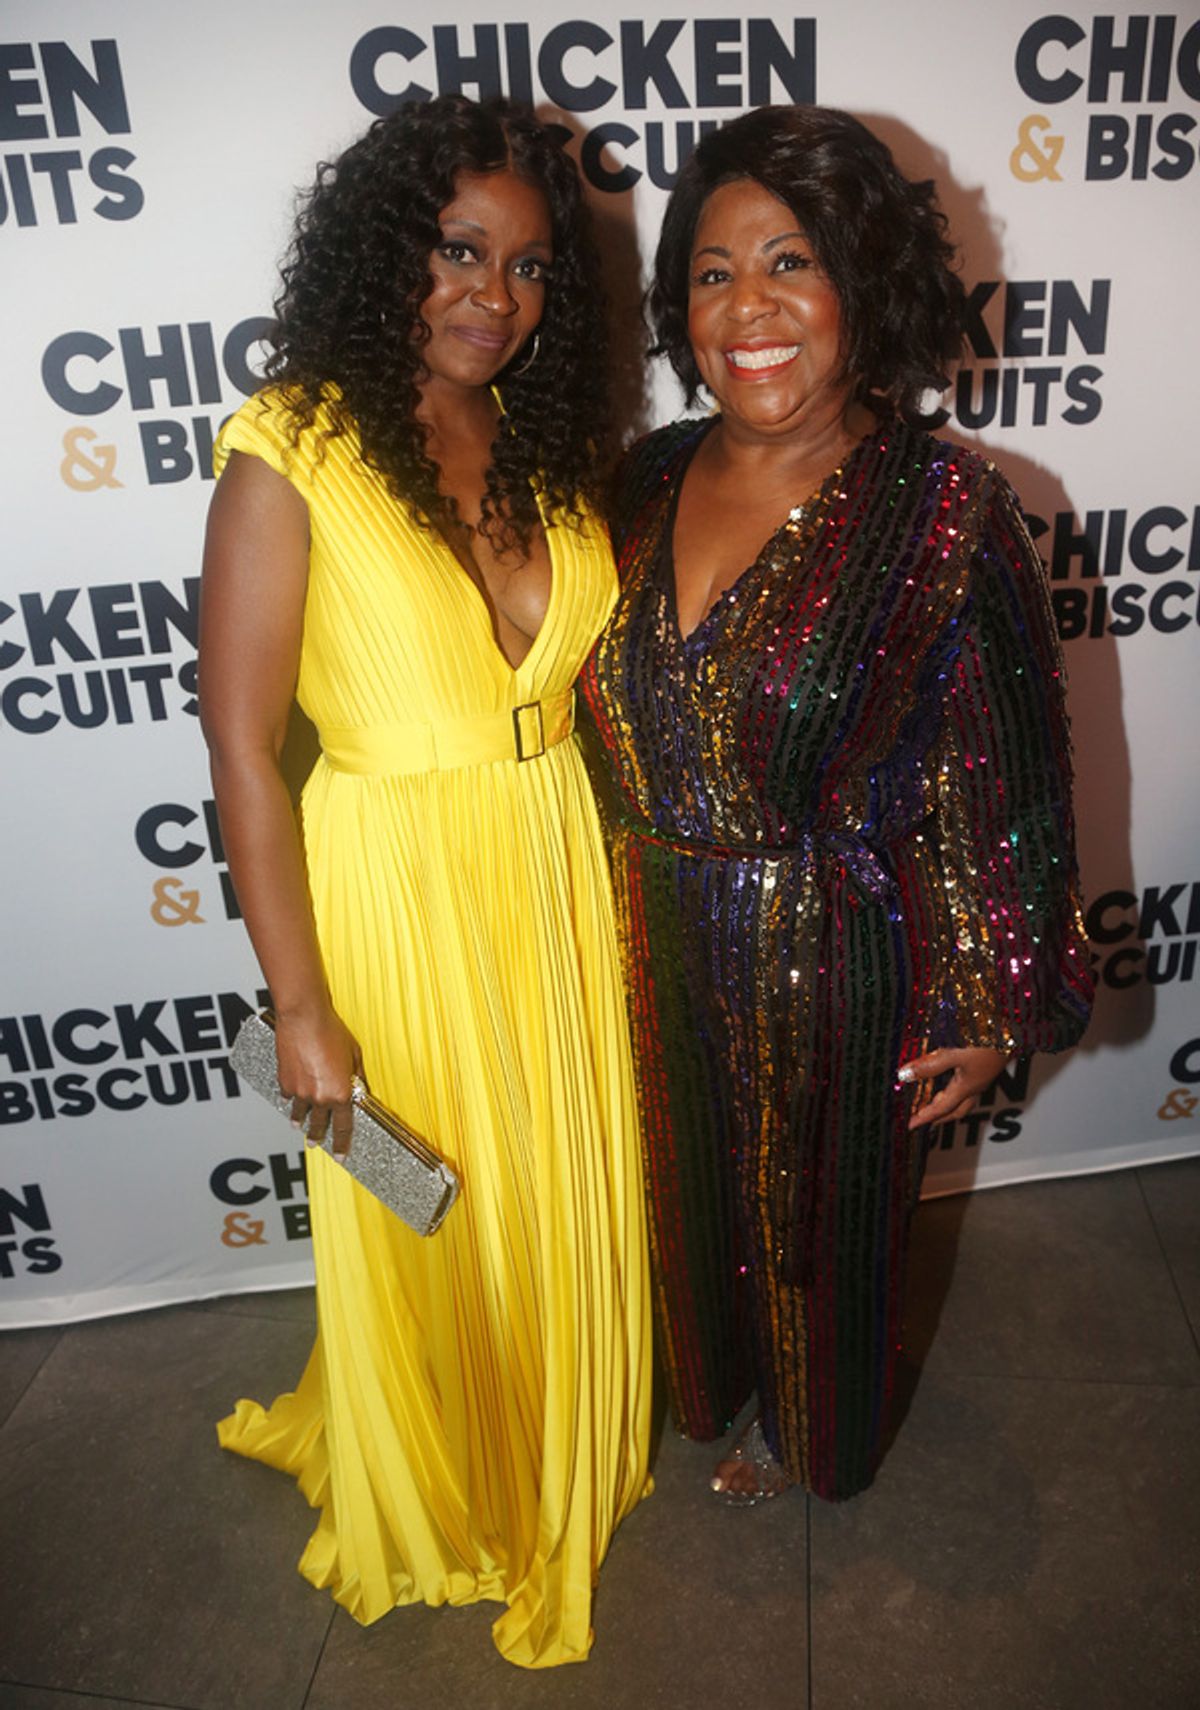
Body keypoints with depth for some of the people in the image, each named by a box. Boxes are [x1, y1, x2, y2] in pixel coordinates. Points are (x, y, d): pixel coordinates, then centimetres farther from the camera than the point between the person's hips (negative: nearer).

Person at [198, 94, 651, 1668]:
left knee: (563, 1203, 21)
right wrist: (303, 1007, -14)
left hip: (555, 876, 6)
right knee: (425, 1233, 15)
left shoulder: (544, 445, 5)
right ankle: (428, 1498, 48)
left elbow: (587, 675, 10)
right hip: (391, 888, -5)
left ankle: (557, 1466, 53)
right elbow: (241, 744, -15)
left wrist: (610, 886, 8)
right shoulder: (291, 449, -13)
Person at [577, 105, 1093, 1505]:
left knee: (819, 1216, 20)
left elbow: (1000, 777, -13)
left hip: (833, 964, -4)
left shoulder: (943, 509, -17)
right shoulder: (652, 478, -1)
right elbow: (608, 718, 7)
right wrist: (606, 928, 10)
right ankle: (716, 1388, 59)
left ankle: (809, 1436, 53)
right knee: (692, 1203, 25)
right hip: (657, 954, 5)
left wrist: (989, 1007, -10)